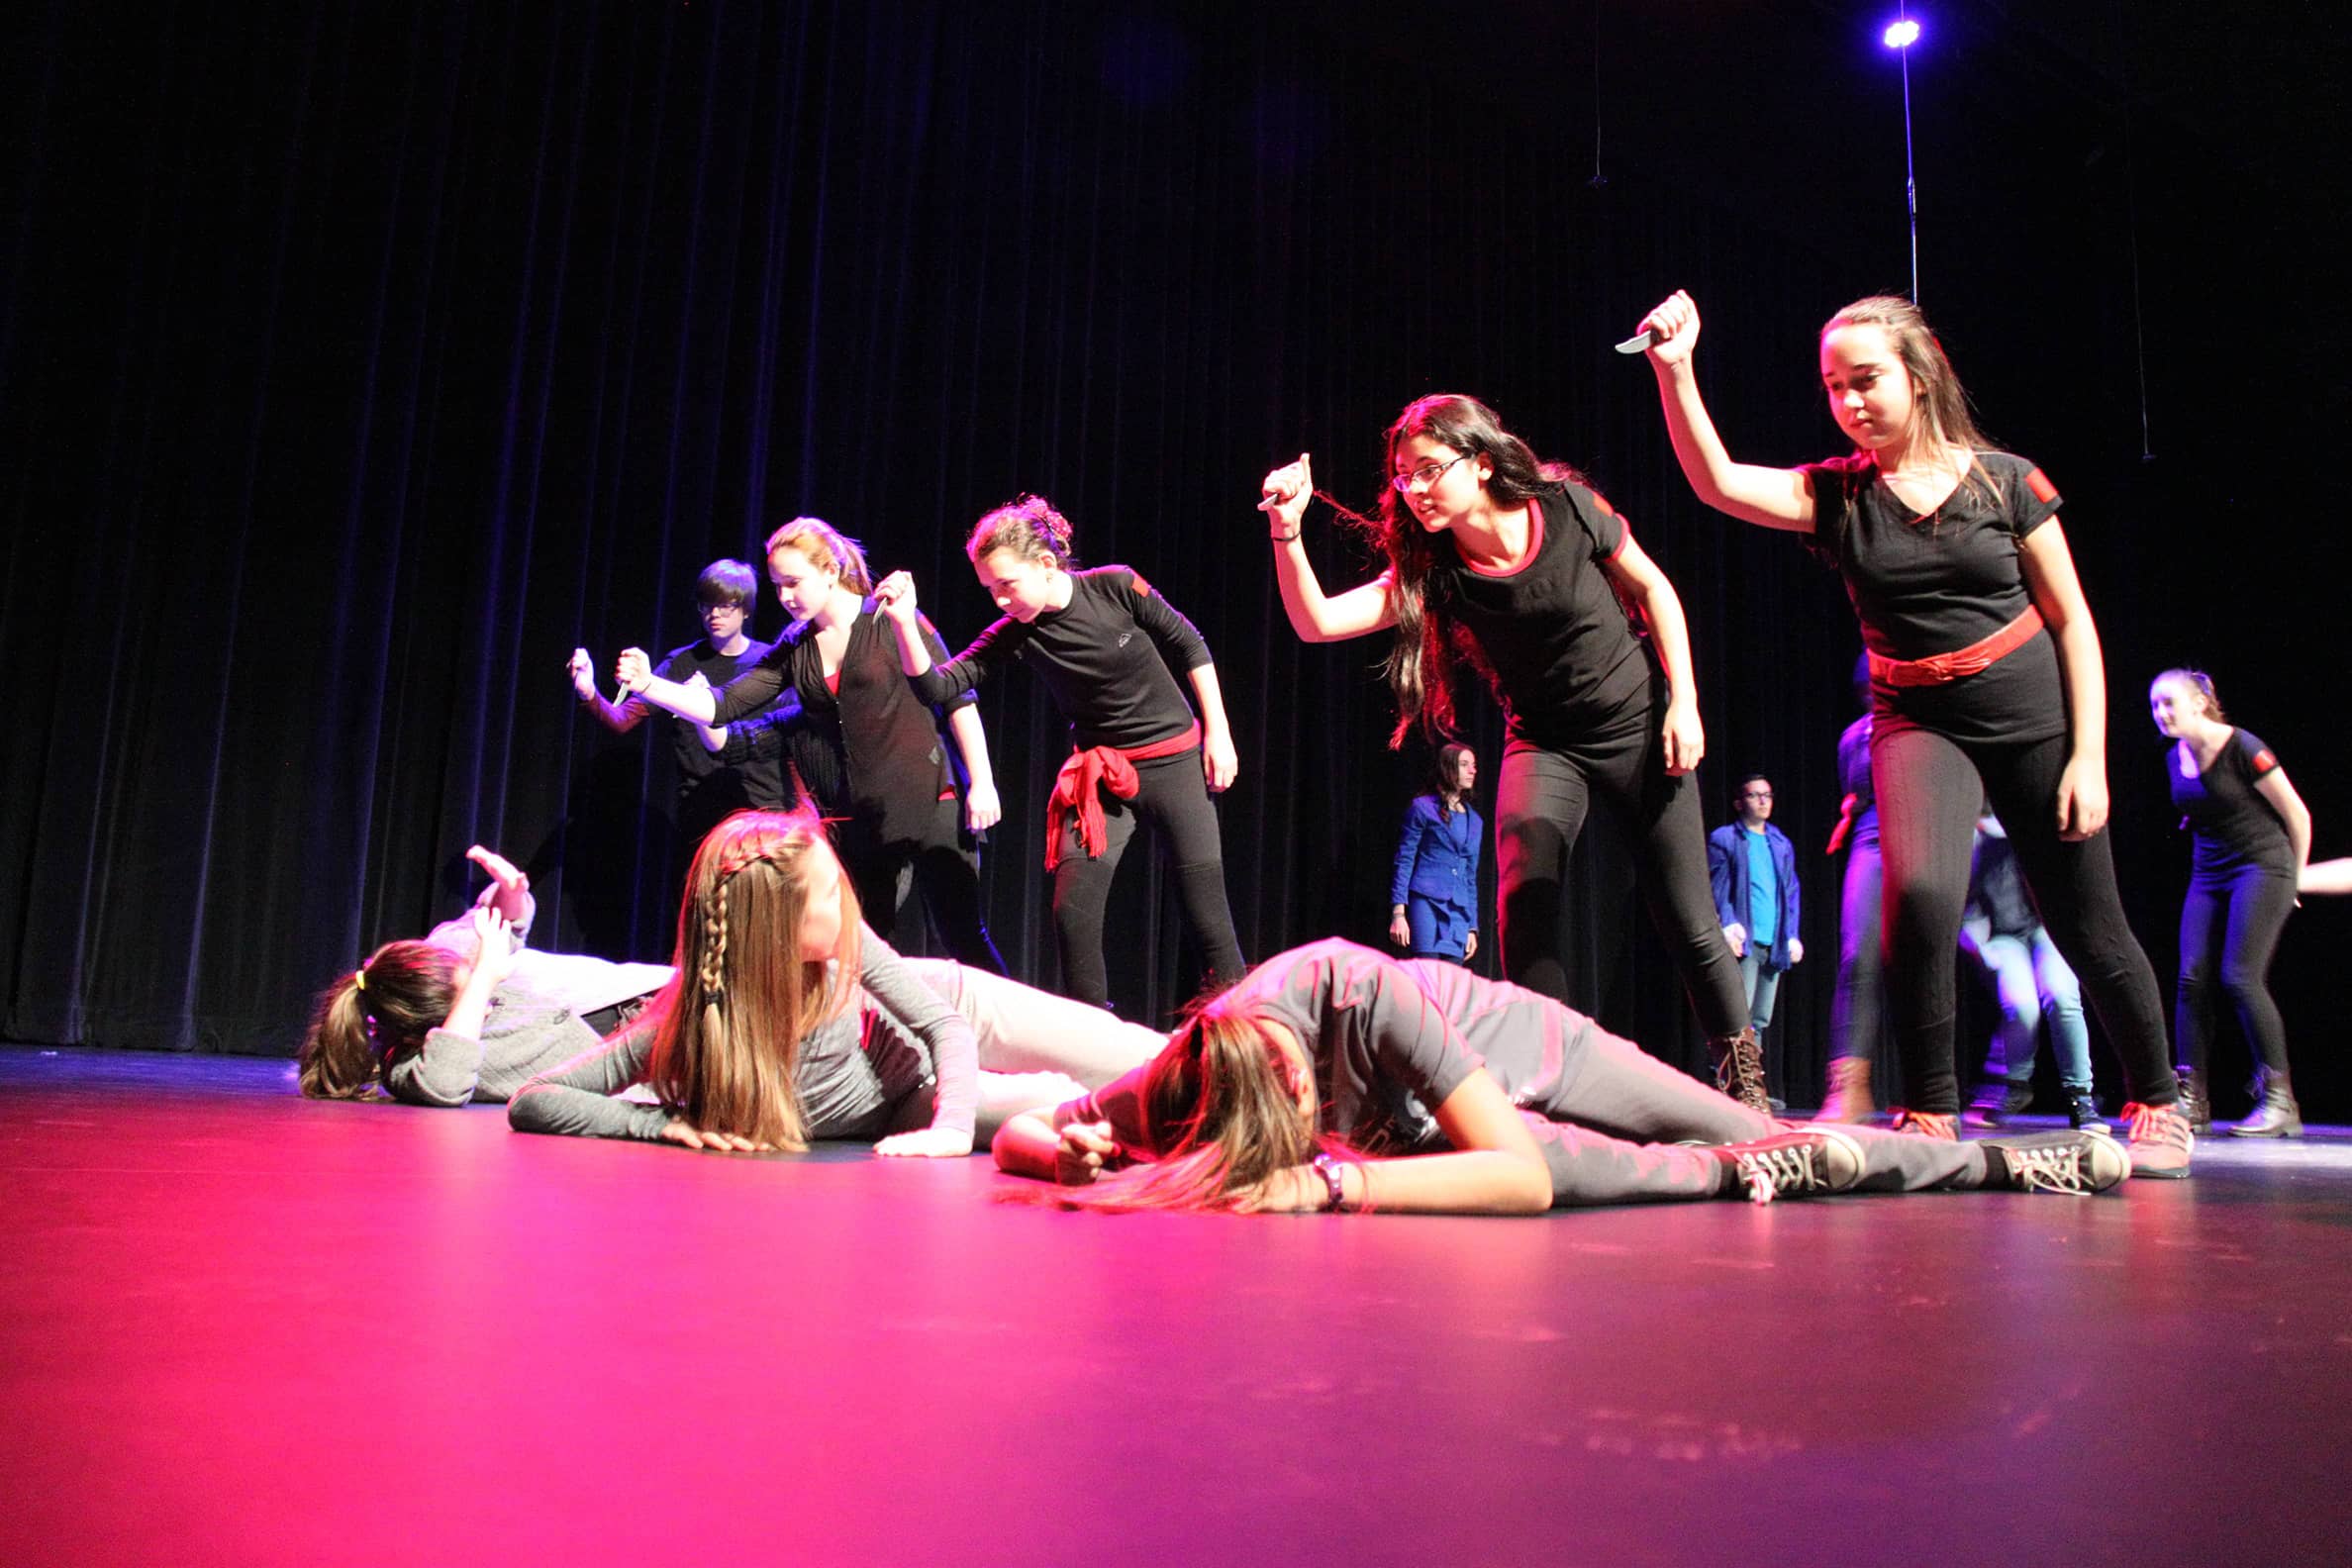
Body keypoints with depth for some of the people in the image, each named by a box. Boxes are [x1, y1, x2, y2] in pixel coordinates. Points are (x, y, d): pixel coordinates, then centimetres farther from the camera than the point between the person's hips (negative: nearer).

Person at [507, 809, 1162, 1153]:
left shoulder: (845, 946, -30)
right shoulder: (689, 1021, -36)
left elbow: (946, 1025, -22)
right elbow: (530, 1099, -35)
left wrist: (954, 1126, -38)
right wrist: (667, 1125, -46)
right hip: (902, 1110, -2)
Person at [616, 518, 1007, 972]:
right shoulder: (794, 649, 10)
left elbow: (958, 699, -4)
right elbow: (724, 706, 6)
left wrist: (982, 783, -10)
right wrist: (647, 684, -7)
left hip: (927, 805, -5)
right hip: (855, 823, 6)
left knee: (965, 940, -5)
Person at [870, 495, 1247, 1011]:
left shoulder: (1116, 587, -15)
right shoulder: (1015, 634, -9)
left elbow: (1190, 648, -3)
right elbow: (938, 685, -15)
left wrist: (1218, 734, -3)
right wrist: (904, 622, -29)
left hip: (1175, 760, -2)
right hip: (1100, 774, 2)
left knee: (1207, 916, -2)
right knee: (1072, 914, -7)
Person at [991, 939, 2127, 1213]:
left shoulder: (1351, 993, -44)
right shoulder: (1173, 1088, -32)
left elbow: (1520, 1177, -45)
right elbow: (1016, 1132, -19)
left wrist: (1328, 1181, -53)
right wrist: (1081, 1151, -42)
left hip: (1520, 1045, -1)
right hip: (1411, 1119, 2)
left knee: (1756, 1136, 4)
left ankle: (1990, 1159, 30)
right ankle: (1748, 1168, 5)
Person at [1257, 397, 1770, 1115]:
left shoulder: (1565, 508, -18)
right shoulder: (1431, 570, -14)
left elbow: (1651, 587, -3)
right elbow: (1317, 623, -23)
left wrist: (1683, 703, -7)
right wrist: (1287, 532, -37)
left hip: (1640, 725, -1)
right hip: (1543, 743, 1)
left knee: (1688, 923, 5)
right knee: (1524, 911, -23)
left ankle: (1743, 1070, 29)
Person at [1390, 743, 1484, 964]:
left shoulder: (1475, 821, 17)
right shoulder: (1423, 808, 3)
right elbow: (1403, 861, -1)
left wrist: (1472, 927, 17)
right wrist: (1398, 913, -10)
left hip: (1458, 912, 5)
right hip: (1425, 903, -5)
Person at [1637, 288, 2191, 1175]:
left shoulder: (2005, 481, -3)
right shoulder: (1837, 495, 0)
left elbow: (2072, 622, 0)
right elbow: (1718, 484, -17)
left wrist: (2088, 755, -6)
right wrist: (1674, 371, -28)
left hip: (2036, 719, 0)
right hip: (1918, 725, 0)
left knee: (2089, 931, 7)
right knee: (1918, 891, -27)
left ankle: (2156, 1102, 32)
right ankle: (1928, 1113, -11)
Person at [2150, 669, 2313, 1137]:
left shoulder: (2242, 748, -13)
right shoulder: (2175, 758, 8)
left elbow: (2297, 814, -5)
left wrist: (2293, 878, 4)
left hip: (2261, 866, -7)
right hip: (2207, 874, 7)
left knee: (2239, 977, -16)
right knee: (2193, 979, -5)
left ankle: (2279, 1100, -8)